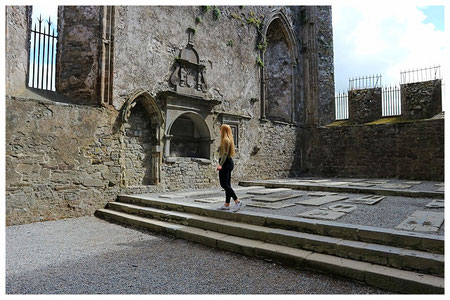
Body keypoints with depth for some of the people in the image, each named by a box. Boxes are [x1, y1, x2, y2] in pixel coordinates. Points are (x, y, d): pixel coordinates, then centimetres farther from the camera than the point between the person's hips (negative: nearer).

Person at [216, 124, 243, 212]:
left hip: (225, 163, -10)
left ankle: (237, 201, -11)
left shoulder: (225, 140, -13)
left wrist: (220, 164, -27)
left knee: (224, 184, -8)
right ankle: (226, 205, 15)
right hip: (229, 162, 10)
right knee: (227, 184, 10)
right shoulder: (229, 140, 16)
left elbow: (225, 154, -21)